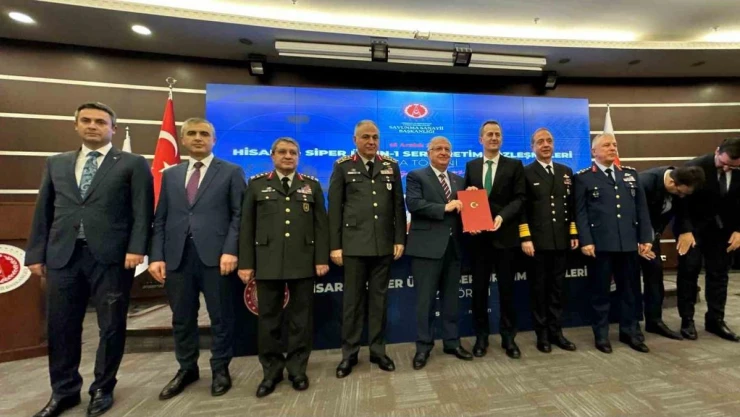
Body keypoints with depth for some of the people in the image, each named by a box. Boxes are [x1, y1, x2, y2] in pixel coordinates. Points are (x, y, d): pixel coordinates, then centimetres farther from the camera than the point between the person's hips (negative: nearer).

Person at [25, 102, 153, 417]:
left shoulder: (133, 164, 2)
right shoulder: (56, 163, 17)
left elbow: (142, 212, -5)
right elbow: (43, 211, 15)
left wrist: (136, 249, -14)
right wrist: (36, 253, 9)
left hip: (111, 256, -4)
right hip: (62, 257, 5)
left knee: (111, 326, 6)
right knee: (61, 327, 13)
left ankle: (103, 388, 26)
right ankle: (64, 391, 33)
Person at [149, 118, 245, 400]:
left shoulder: (231, 172, 4)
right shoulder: (170, 175, 16)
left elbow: (239, 215, -3)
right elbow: (160, 219, 12)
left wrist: (230, 250, -13)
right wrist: (156, 256, 2)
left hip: (215, 255, -3)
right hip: (177, 256, 4)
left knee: (220, 316, 8)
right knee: (182, 318, 15)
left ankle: (220, 369, 27)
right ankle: (187, 368, 35)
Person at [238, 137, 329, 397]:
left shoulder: (312, 185, 9)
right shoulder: (257, 184, 9)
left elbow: (321, 225, 4)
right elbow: (247, 226, 5)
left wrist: (322, 259, -3)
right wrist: (246, 263, -1)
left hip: (303, 262, 0)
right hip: (268, 263, 0)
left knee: (301, 317, 9)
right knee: (269, 317, 10)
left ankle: (297, 369, 26)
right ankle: (271, 370, 27)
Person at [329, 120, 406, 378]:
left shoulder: (391, 165, 9)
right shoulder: (343, 166, 3)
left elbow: (399, 205, 7)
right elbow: (334, 208, -1)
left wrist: (400, 239, 2)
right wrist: (335, 245, -5)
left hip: (384, 243, 2)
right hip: (354, 243, -2)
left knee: (379, 298, 12)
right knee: (352, 300, 8)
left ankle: (378, 350, 28)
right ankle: (349, 354, 24)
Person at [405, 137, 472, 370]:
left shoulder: (459, 181, 18)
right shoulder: (416, 176, 1)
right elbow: (413, 204, -15)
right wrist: (445, 208, -16)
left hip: (453, 246, 6)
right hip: (427, 246, -5)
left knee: (451, 298, 15)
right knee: (425, 298, 3)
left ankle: (452, 342, 29)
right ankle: (423, 346, 17)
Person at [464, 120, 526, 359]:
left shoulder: (514, 166, 5)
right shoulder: (471, 166, 12)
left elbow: (520, 198, -3)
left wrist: (502, 216, -19)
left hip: (505, 235, -2)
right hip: (479, 236, 2)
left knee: (507, 288, 8)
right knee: (479, 288, 8)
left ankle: (508, 337, 25)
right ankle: (481, 336, 23)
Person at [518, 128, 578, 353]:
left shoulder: (566, 172, 14)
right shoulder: (525, 173, -1)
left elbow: (572, 205, 13)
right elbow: (522, 208, -7)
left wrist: (574, 234, 6)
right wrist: (525, 238, -13)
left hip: (561, 240, 4)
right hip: (537, 241, -4)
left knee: (557, 288, 12)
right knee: (538, 288, 6)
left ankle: (556, 332, 24)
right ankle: (542, 334, 18)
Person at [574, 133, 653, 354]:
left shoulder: (631, 174, 15)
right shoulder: (584, 177, 0)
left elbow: (642, 207, 12)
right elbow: (580, 212, -5)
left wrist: (645, 238, 5)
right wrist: (585, 241, -12)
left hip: (629, 242, 4)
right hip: (600, 244, -4)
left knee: (629, 290, 14)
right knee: (601, 291, 6)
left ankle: (629, 332, 30)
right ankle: (601, 334, 20)